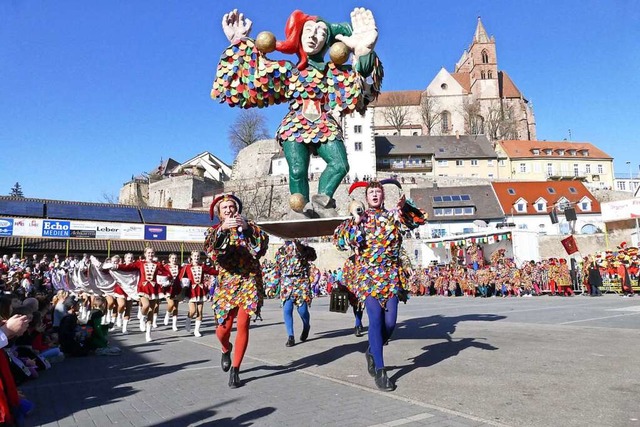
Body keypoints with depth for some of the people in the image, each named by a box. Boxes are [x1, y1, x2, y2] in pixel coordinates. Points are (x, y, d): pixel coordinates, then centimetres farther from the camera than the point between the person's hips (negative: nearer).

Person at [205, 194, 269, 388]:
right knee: (223, 329, 0)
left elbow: (263, 244, -12)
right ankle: (226, 350, 37)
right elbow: (209, 248, -16)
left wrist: (248, 228, -28)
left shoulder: (249, 226, 6)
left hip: (249, 282, -1)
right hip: (226, 284, 1)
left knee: (242, 325, -10)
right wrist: (222, 229, -33)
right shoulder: (214, 230, 7)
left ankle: (235, 371, 4)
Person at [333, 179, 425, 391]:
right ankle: (380, 370, -5)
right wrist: (355, 223, -13)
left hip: (390, 276, 2)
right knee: (376, 319, -14)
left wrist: (404, 206, -20)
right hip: (368, 275, -2)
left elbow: (418, 220, -3)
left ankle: (372, 352, 27)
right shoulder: (358, 218, 8)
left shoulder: (393, 216, 10)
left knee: (390, 322, -3)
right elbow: (338, 239, -1)